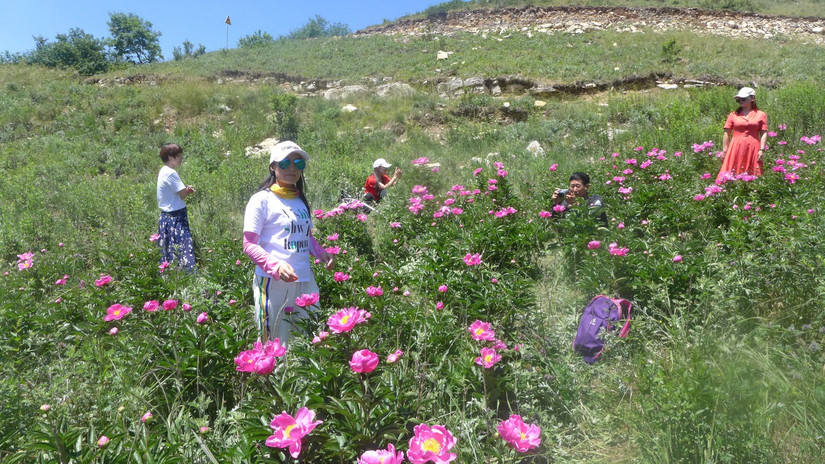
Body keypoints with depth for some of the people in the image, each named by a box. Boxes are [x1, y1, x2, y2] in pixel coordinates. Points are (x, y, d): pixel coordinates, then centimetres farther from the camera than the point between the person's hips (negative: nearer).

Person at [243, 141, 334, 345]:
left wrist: (321, 253, 2)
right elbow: (249, 244, -8)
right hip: (273, 281, -6)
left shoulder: (301, 200, 14)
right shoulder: (262, 200, -4)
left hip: (305, 280, 6)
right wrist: (276, 266, -24)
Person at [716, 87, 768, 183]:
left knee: (752, 175, 2)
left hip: (753, 149, 0)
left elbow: (764, 133, 5)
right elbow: (726, 134, 6)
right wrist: (724, 151, 0)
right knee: (732, 175, -4)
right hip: (736, 149, 0)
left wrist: (762, 149, -6)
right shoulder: (733, 115, 7)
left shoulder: (761, 115, 8)